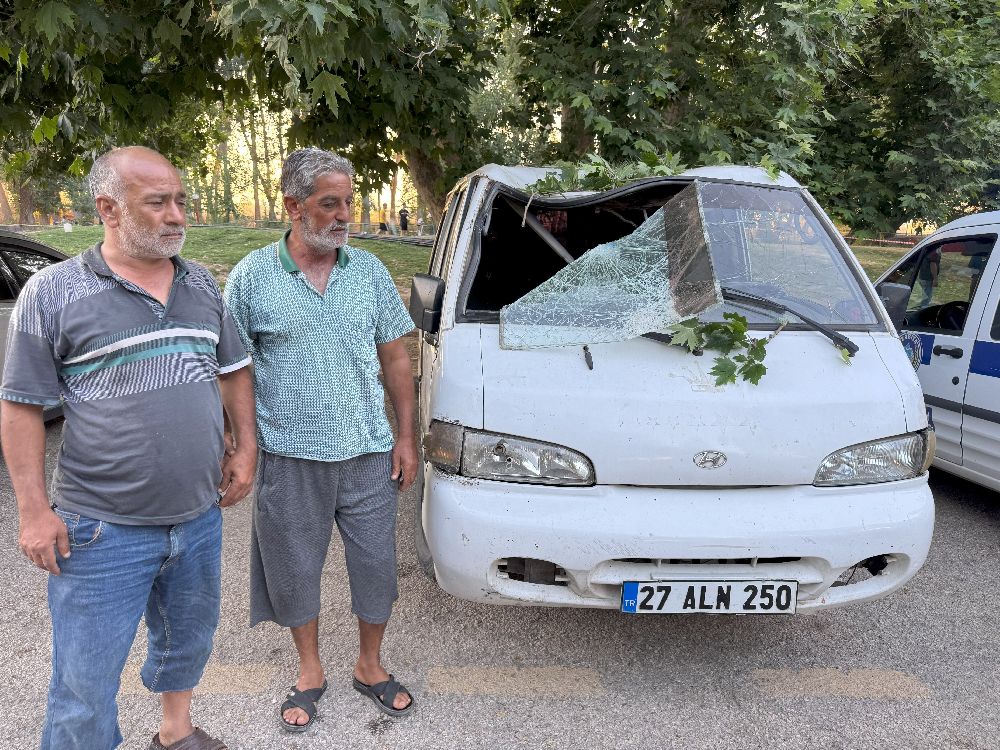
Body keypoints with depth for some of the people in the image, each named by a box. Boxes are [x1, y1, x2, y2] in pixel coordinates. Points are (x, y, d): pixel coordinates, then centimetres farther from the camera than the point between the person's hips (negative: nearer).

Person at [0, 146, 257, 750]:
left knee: (189, 640, 24)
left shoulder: (203, 285, 5)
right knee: (86, 684, 6)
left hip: (201, 516, 5)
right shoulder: (54, 292, -9)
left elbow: (234, 369, 14)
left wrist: (245, 449, 8)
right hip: (103, 530, -5)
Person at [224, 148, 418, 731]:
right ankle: (311, 671, 37)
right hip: (290, 457, -1)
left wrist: (406, 437, 4)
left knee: (377, 565, 11)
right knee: (296, 569, 13)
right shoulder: (252, 276, -4)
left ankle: (371, 666, 35)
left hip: (368, 452, 2)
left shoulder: (370, 271, 3)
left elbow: (395, 358, 7)